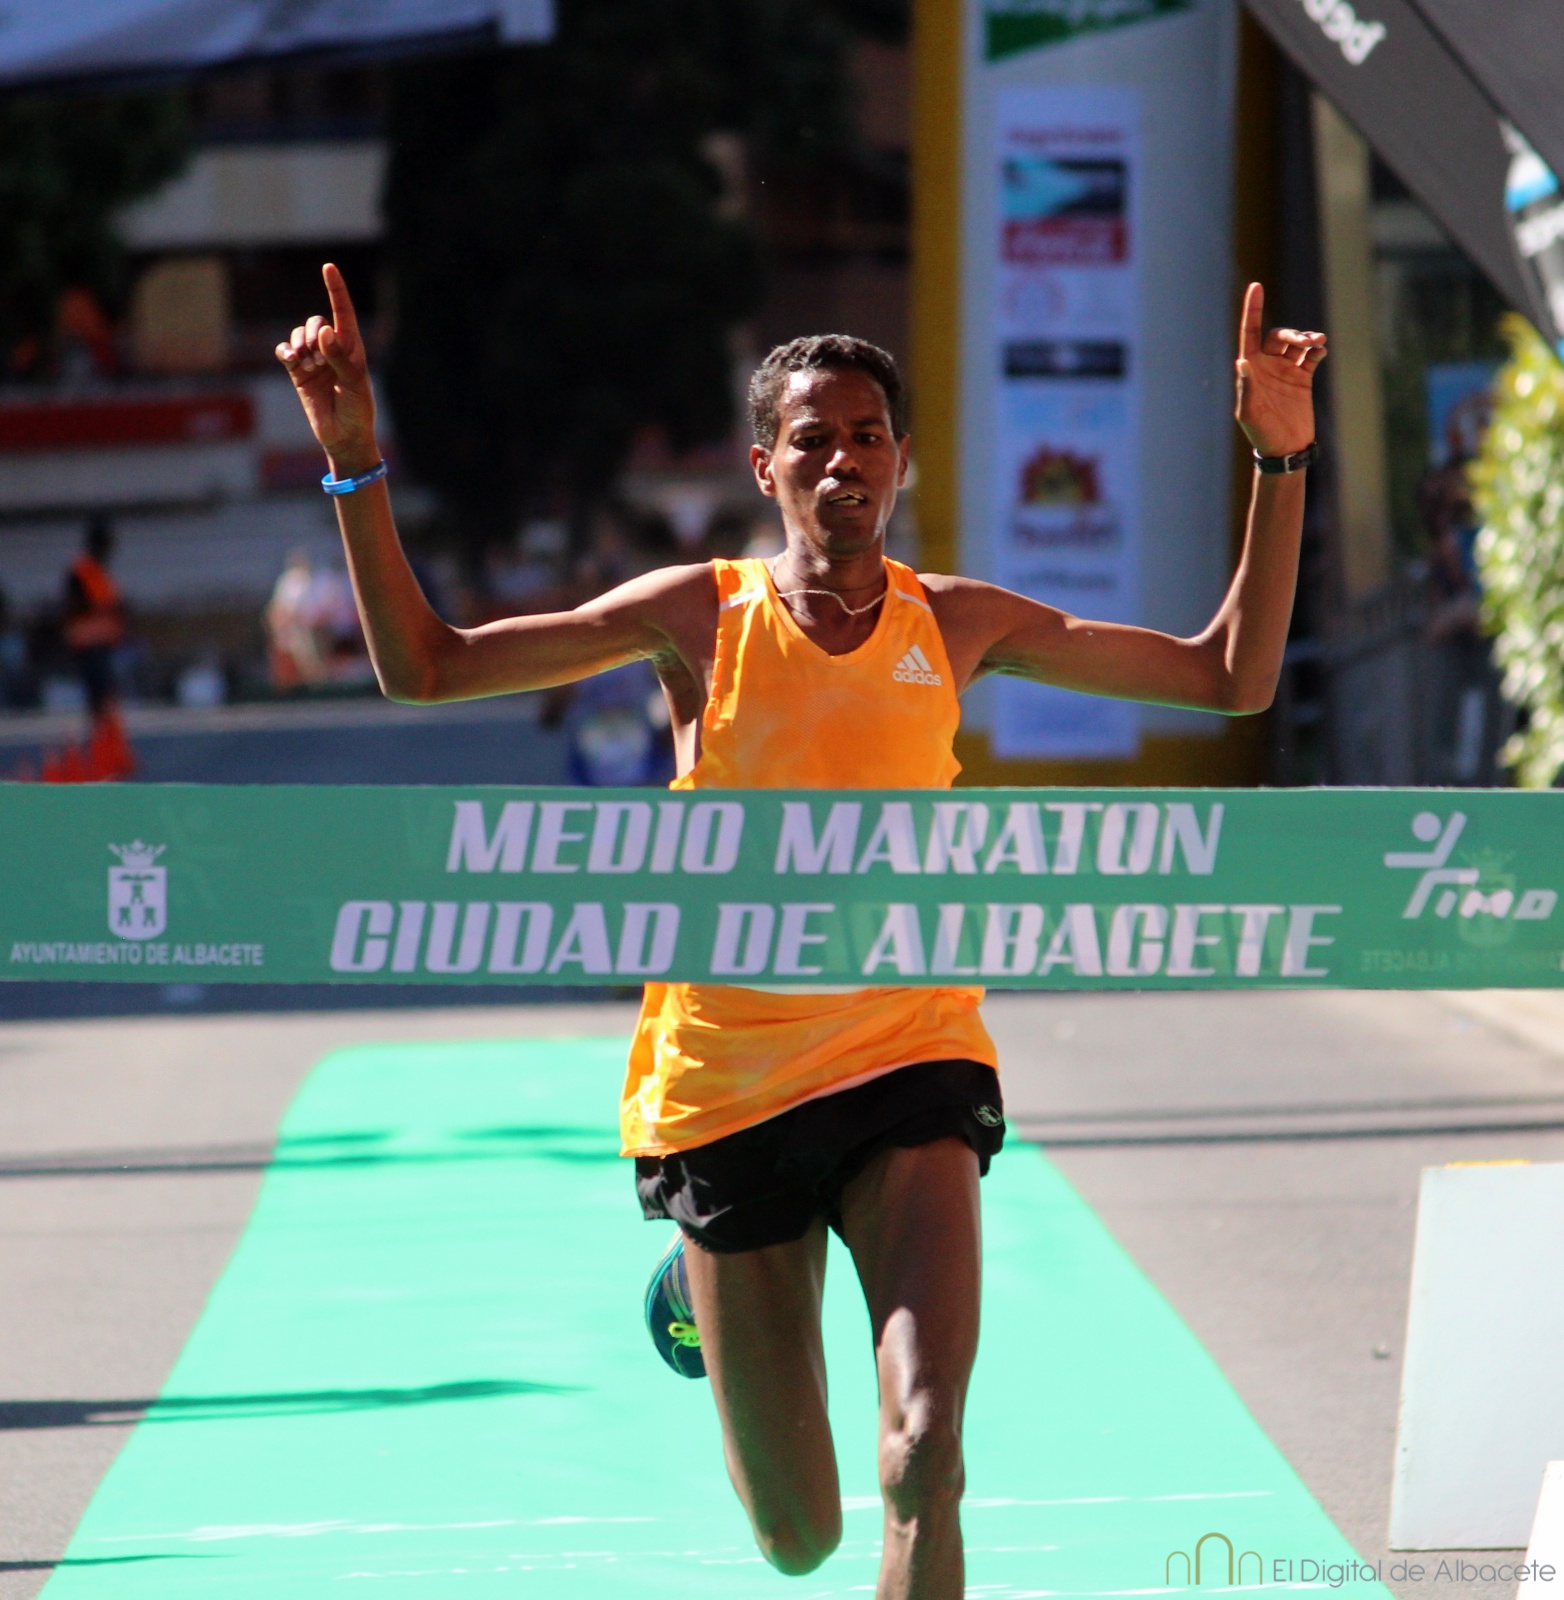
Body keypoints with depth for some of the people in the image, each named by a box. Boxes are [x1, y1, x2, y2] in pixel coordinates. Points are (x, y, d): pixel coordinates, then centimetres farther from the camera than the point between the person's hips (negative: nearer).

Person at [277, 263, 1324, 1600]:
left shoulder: (956, 623, 3)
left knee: (924, 1457, -24)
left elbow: (1233, 679, 5)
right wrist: (356, 461, -14)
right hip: (725, 1084, 0)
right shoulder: (700, 613, -2)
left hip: (908, 1064, 0)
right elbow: (424, 667, -3)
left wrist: (1281, 460, -3)